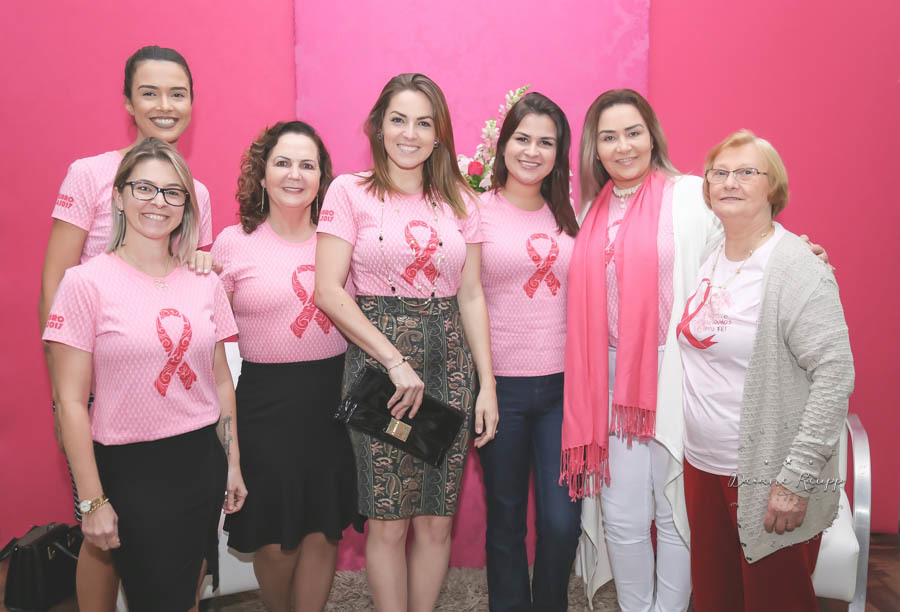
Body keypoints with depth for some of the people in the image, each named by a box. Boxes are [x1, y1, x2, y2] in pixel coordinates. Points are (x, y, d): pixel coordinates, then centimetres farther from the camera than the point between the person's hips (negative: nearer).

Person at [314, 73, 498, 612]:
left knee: (437, 520, 8)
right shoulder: (349, 192, 0)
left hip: (449, 365, 3)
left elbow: (472, 296, 10)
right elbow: (330, 291, -8)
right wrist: (396, 362, -13)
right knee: (388, 522, 2)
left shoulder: (458, 201, 11)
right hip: (378, 360, -3)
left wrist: (487, 383, 3)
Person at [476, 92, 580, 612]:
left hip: (562, 384, 3)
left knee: (563, 520, 2)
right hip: (500, 385, -3)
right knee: (506, 520, 10)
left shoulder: (567, 215, 10)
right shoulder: (477, 210, -2)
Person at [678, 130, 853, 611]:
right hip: (702, 465, 6)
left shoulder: (796, 268, -14)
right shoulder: (709, 259, 8)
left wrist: (795, 479, -20)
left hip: (768, 481, -6)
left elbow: (835, 374, -18)